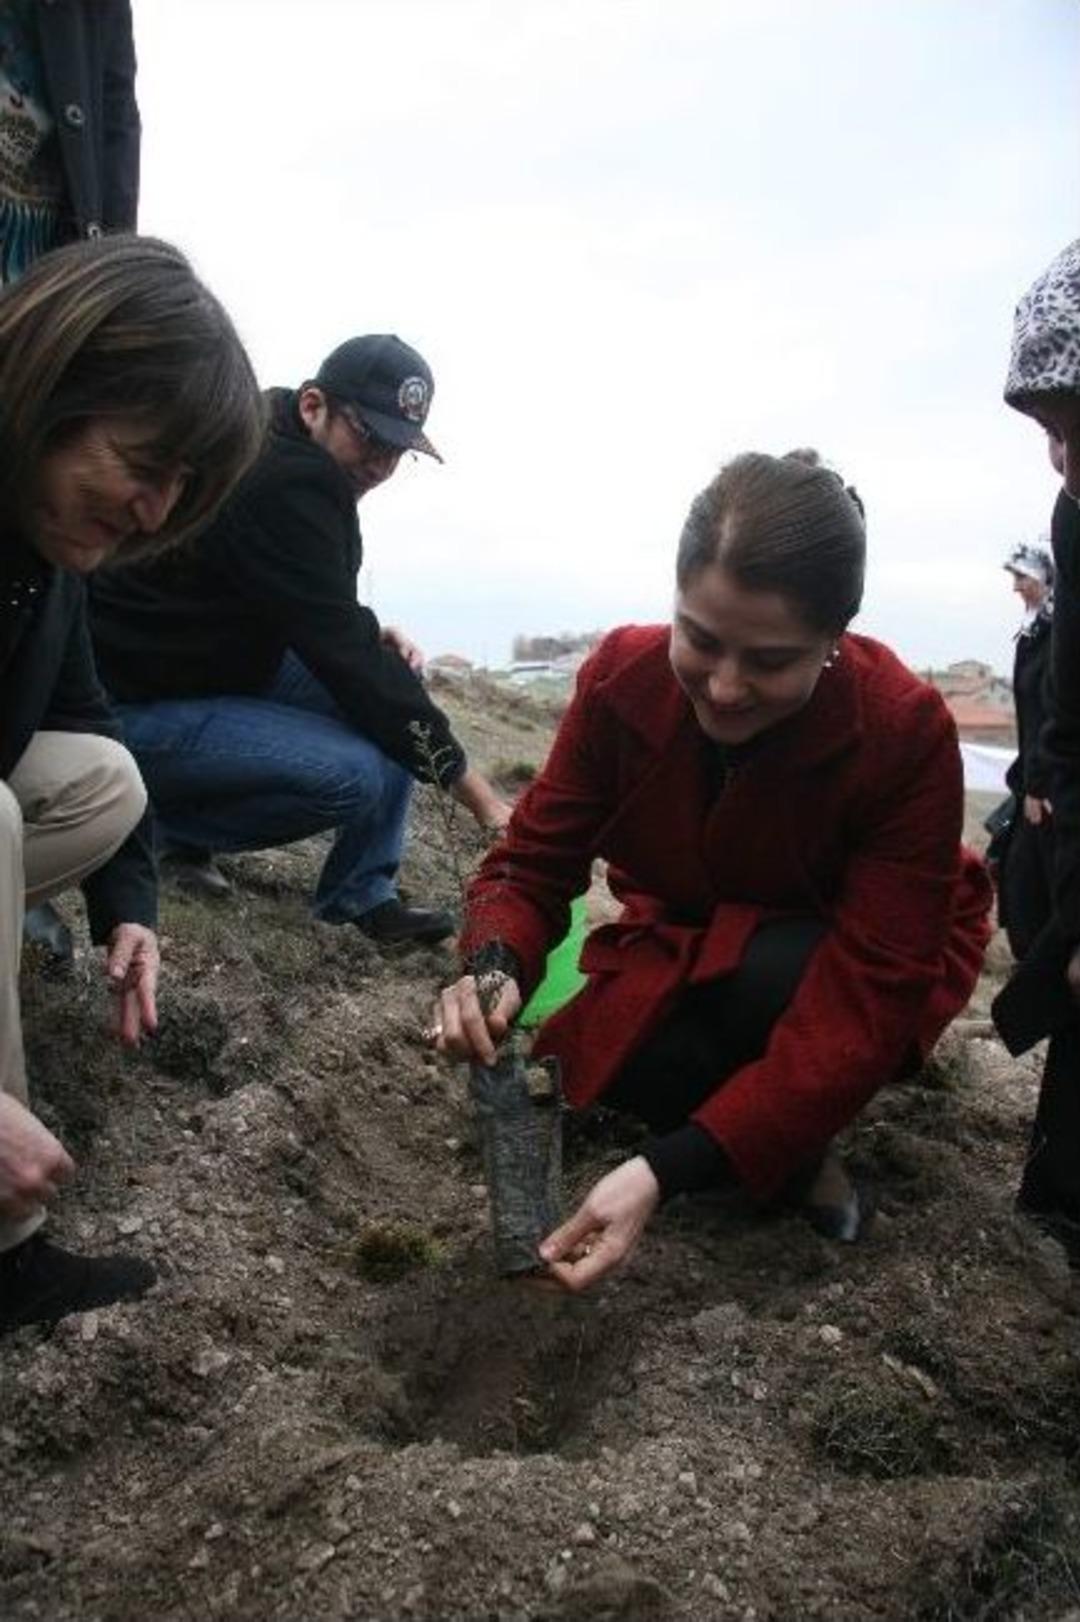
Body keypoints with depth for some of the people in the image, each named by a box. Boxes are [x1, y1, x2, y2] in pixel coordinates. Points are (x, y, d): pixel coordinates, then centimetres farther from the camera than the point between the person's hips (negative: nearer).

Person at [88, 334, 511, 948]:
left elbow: (316, 619, 18)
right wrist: (484, 799, -27)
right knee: (360, 772, -26)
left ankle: (366, 894, 2)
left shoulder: (292, 465, 5)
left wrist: (372, 637, -5)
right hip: (137, 707, -10)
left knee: (395, 677, 0)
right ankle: (158, 825, -5)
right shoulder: (280, 485, -25)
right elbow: (344, 660, -29)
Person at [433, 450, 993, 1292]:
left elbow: (865, 1000, -34)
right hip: (689, 952, 3)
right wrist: (495, 967, -41)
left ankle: (799, 1143, -3)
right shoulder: (624, 676, -22)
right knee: (625, 1066, -29)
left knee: (774, 976, -36)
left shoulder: (906, 732, -31)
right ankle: (788, 1140, 2)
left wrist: (667, 1169, -44)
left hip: (830, 971, -2)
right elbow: (534, 859, -16)